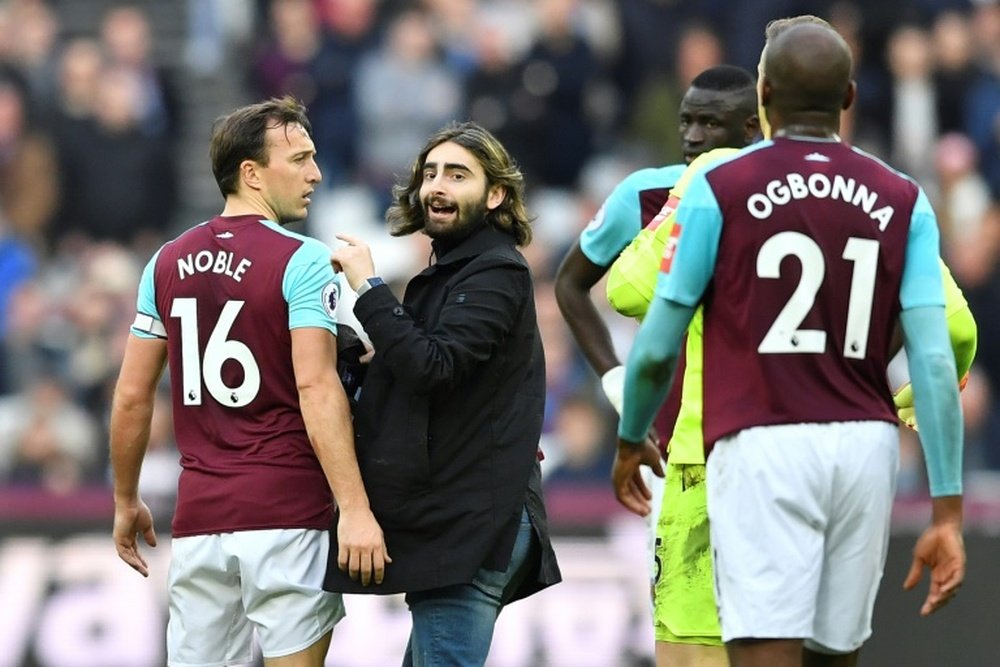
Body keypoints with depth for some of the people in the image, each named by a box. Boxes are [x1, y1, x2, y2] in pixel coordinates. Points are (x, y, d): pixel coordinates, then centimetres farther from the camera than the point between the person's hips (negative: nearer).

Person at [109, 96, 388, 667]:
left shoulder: (168, 264, 9)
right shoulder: (303, 262, -8)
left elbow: (133, 395, 10)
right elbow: (316, 389, -18)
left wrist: (126, 502, 22)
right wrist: (355, 510, -22)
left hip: (198, 513, 5)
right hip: (287, 512, -5)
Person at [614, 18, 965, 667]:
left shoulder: (718, 191, -3)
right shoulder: (903, 202, 5)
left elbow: (657, 347, 0)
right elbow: (934, 358, -2)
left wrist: (631, 440, 20)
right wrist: (947, 513, -1)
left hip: (763, 448, -4)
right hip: (867, 445, 4)